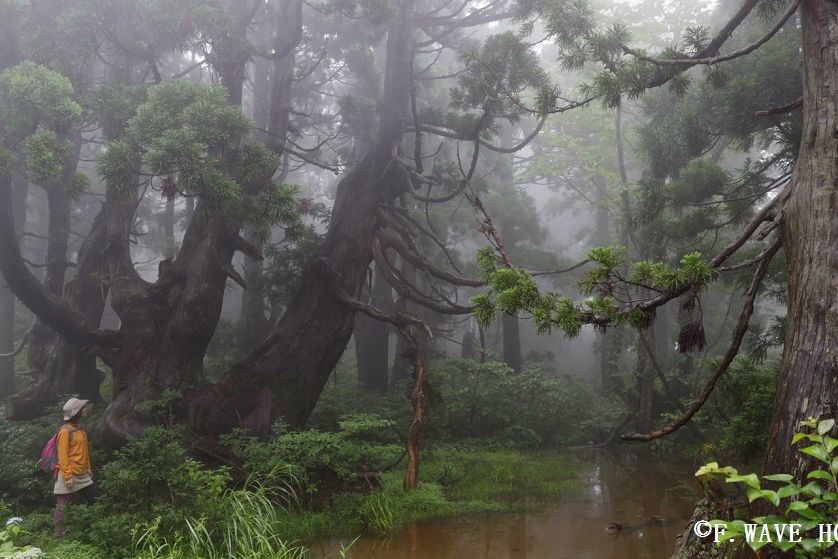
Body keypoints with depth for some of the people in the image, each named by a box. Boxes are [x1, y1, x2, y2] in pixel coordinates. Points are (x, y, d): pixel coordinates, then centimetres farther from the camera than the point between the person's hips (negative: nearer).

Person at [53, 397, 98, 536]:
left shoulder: (80, 428, 10)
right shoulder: (65, 431, -17)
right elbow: (62, 456, -19)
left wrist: (88, 468, 18)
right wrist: (67, 476, -20)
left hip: (82, 474, 9)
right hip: (69, 474, -9)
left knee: (94, 498, 10)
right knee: (63, 504, 1)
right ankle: (59, 532, 11)